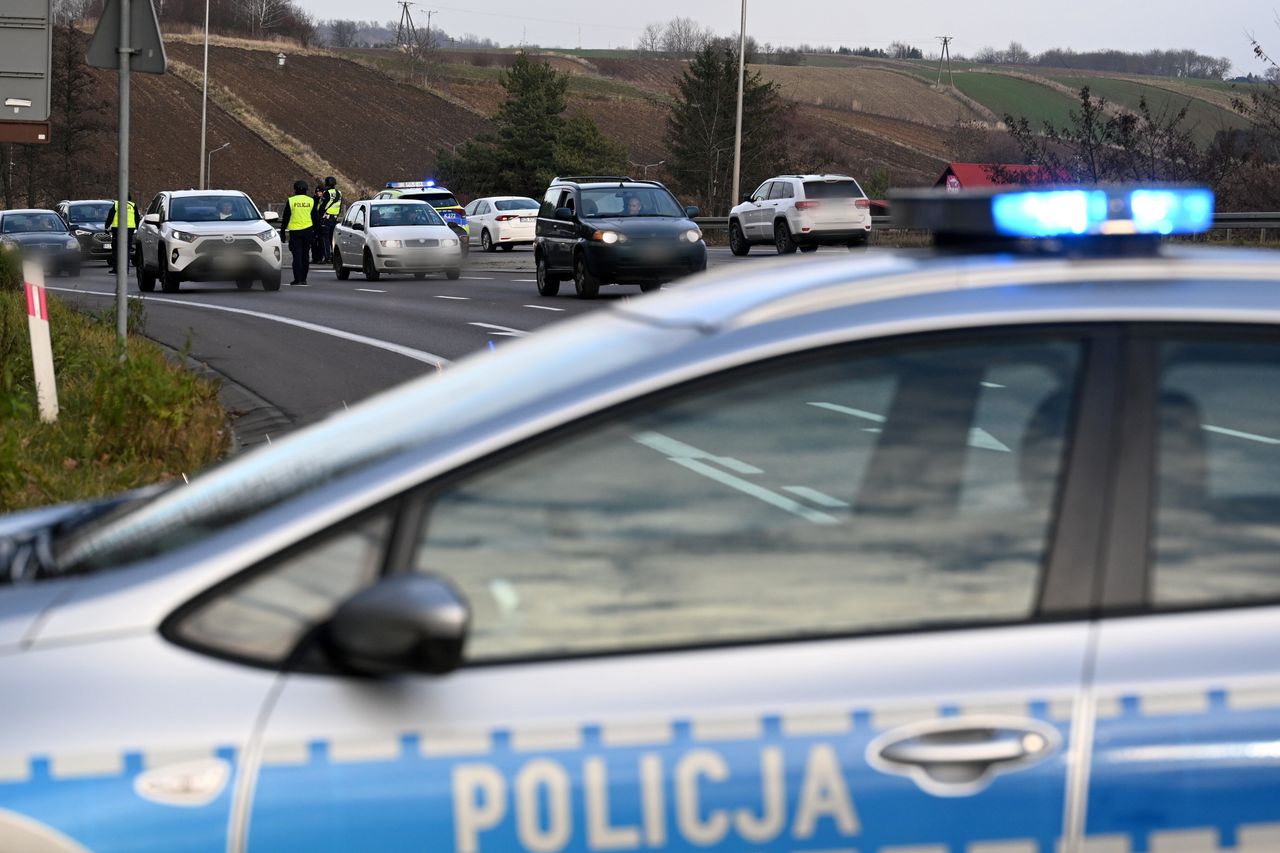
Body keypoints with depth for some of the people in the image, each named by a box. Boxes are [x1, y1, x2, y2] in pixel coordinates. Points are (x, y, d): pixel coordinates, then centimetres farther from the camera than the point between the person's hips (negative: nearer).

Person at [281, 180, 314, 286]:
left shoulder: (291, 201, -4)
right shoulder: (311, 201, 4)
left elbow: (285, 218, -2)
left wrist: (282, 232, 4)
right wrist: (315, 231, 17)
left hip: (294, 231, -3)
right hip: (307, 231, 3)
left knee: (297, 255, -2)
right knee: (305, 255, 11)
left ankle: (298, 279, -8)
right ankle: (303, 278, 13)